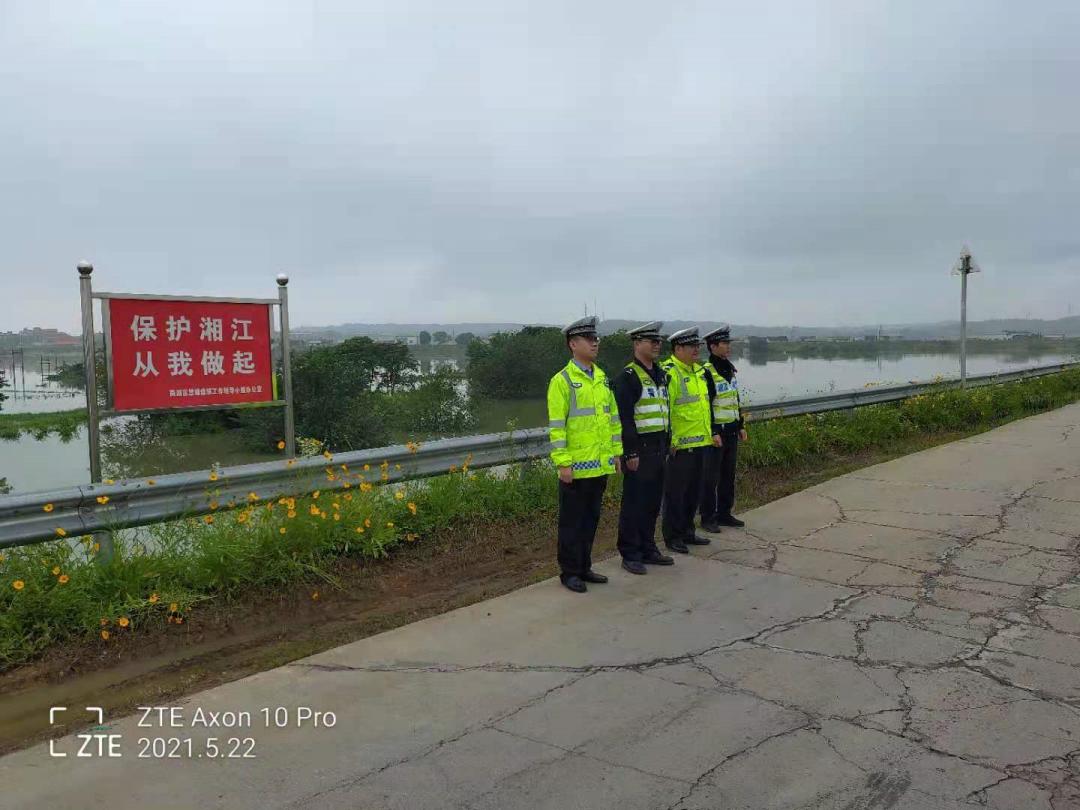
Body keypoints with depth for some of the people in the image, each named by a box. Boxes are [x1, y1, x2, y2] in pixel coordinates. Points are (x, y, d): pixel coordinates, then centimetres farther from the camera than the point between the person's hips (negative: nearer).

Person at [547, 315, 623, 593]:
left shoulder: (602, 378, 12)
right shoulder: (562, 380, -10)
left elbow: (613, 416, 16)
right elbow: (556, 426, -13)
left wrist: (616, 451, 12)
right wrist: (563, 463, -17)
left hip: (601, 465, 7)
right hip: (576, 467, -7)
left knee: (592, 518, 15)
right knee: (572, 521, 4)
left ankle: (584, 567, 28)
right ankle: (569, 572, 16)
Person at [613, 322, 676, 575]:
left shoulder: (661, 375, 15)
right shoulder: (628, 377, -12)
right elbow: (624, 417, -17)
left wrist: (667, 445, 18)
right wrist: (630, 452, -20)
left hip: (659, 449, 8)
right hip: (639, 449, -8)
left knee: (653, 502, 14)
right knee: (634, 504, 0)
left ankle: (648, 549, 26)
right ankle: (630, 555, 9)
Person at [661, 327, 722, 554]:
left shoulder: (699, 371, 15)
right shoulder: (669, 373, -16)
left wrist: (714, 432, 21)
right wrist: (669, 440, -20)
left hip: (700, 442, 9)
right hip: (679, 445, -9)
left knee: (694, 490, 17)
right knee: (675, 492, 1)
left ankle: (687, 531, 29)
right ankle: (672, 536, 11)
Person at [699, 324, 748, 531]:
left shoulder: (730, 369, 13)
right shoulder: (707, 372, -14)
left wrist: (741, 426, 19)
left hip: (731, 431, 8)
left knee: (728, 475, 13)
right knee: (711, 477, -2)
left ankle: (724, 514, 23)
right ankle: (708, 518, 7)